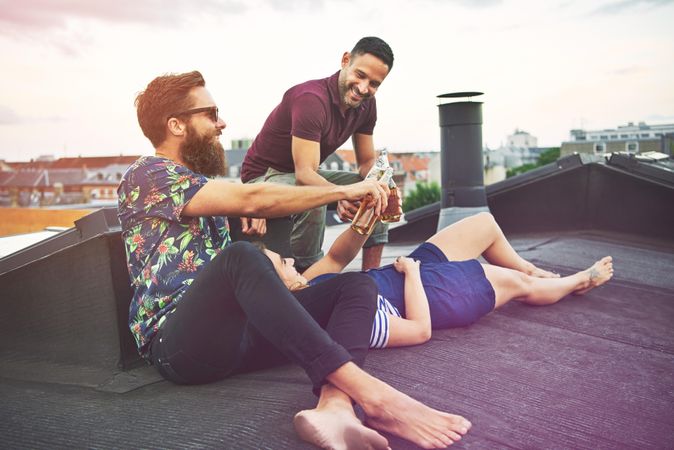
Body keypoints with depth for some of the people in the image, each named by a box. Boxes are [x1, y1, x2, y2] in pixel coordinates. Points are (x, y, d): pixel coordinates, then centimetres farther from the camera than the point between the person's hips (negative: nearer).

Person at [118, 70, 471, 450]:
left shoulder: (200, 183, 24)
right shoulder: (147, 176, -4)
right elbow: (251, 200, -17)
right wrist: (344, 190, -10)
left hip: (233, 331, 8)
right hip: (178, 342, -8)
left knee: (357, 285, -8)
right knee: (241, 257, -37)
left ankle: (334, 406, -38)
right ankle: (369, 393, -42)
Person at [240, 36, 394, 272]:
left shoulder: (366, 104, -4)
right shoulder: (311, 98, -30)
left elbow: (368, 162, 2)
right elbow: (304, 173, -36)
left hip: (306, 174, 8)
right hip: (265, 174, -8)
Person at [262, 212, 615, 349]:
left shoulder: (305, 290, -15)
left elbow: (336, 259, -1)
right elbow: (420, 330, -31)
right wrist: (412, 270, -21)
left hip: (414, 267, 7)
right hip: (433, 294, -7)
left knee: (486, 223, 18)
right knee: (517, 282, 17)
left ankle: (528, 267, 48)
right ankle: (578, 281, 51)